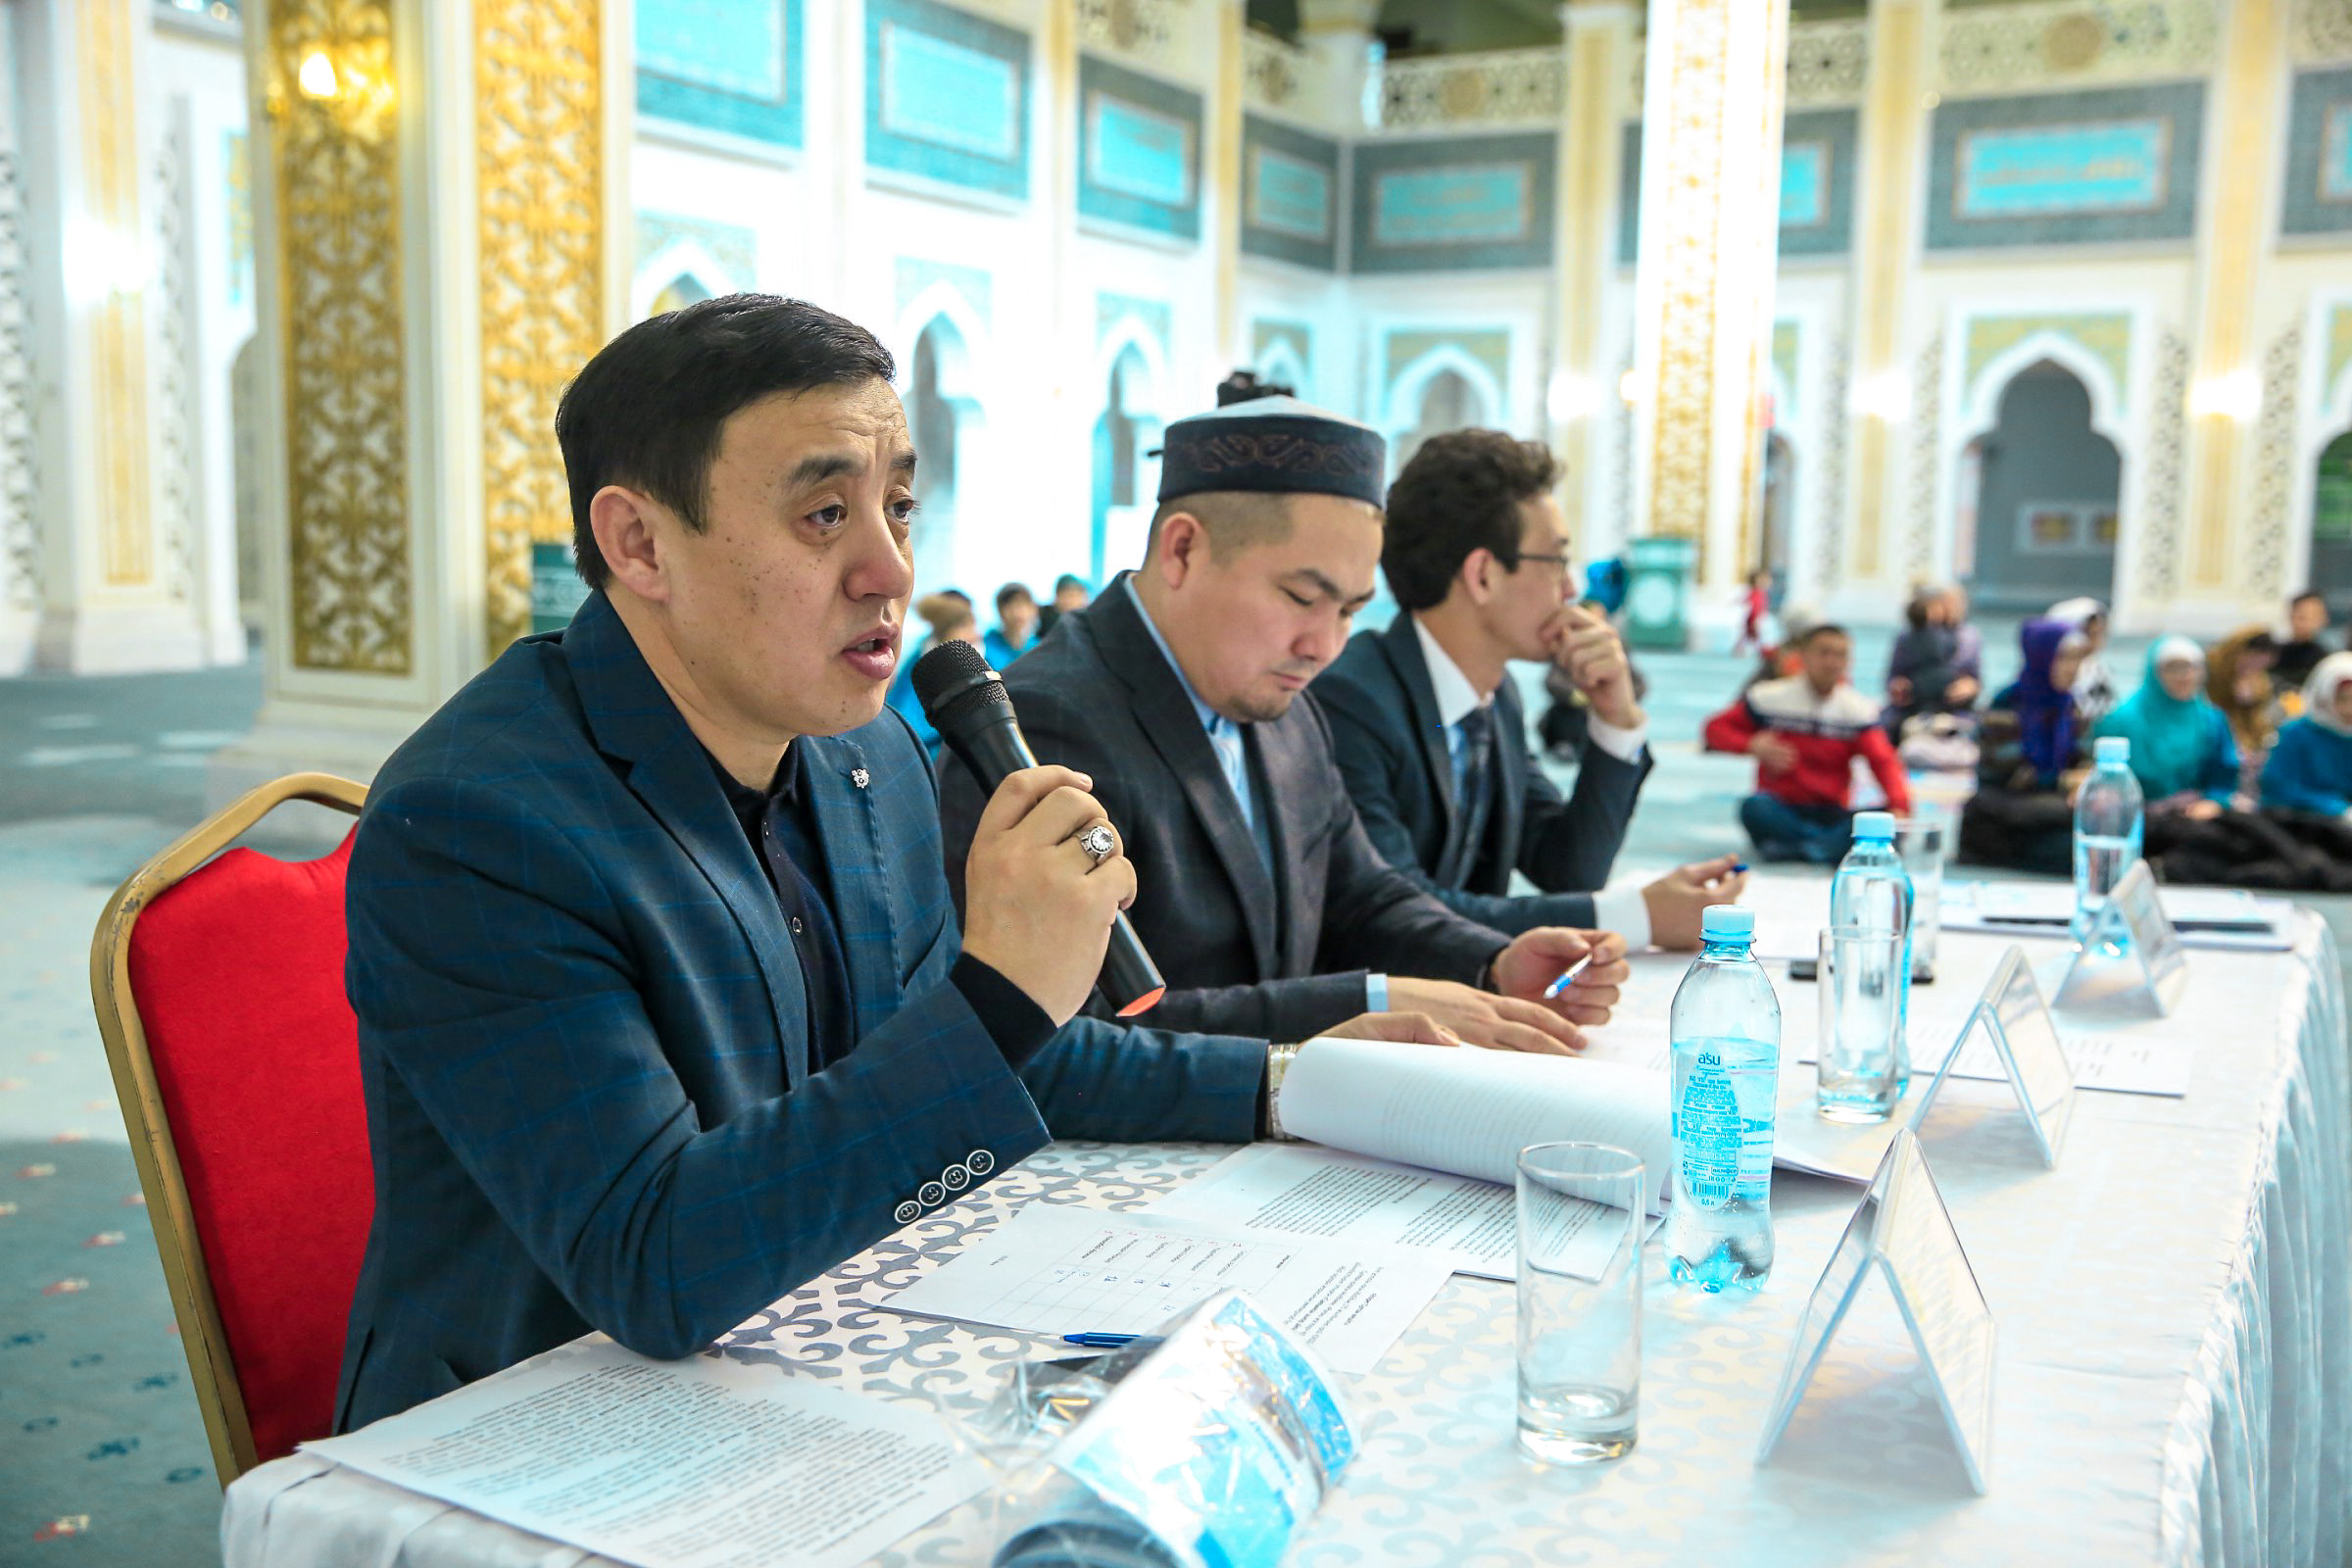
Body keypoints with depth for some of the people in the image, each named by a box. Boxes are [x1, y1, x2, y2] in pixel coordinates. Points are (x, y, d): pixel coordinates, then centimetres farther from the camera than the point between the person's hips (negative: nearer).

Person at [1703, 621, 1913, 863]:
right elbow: (1716, 729, 4)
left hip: (1831, 814, 2)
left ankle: (1792, 848, -39)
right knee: (1755, 807, -36)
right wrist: (1752, 746, -18)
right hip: (1781, 811, -1)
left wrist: (1899, 804, -29)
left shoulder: (1859, 709, 1)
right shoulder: (1770, 697, -2)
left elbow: (1883, 762, -9)